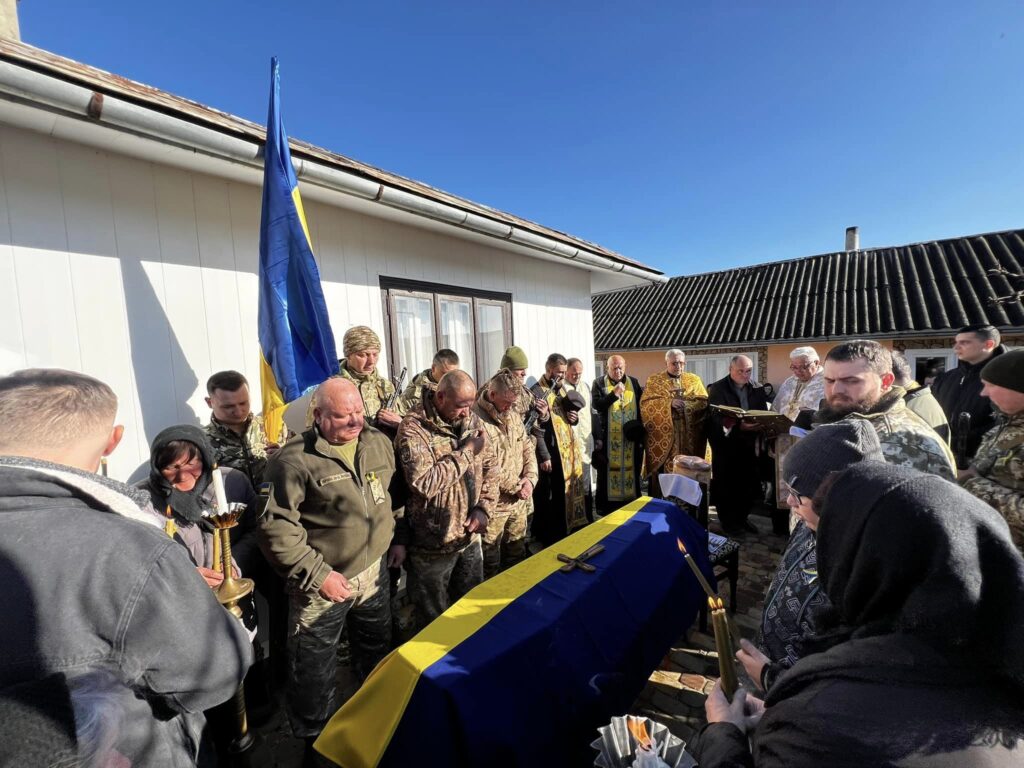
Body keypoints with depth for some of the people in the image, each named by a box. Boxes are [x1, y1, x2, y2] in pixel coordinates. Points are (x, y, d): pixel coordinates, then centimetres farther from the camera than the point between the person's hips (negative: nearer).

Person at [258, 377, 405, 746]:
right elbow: (275, 526, -20)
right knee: (314, 673, 15)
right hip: (323, 583, -5)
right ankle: (316, 743, 45)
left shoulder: (379, 443, -2)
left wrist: (399, 537, 9)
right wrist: (316, 573, -21)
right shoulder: (294, 459, -21)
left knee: (378, 655, 27)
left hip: (374, 573, 6)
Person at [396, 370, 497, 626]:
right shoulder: (413, 429, -20)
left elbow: (490, 466, 6)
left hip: (470, 538, 6)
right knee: (435, 622, 16)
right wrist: (467, 451, -24)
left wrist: (484, 508, -8)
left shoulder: (471, 420, 1)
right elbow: (424, 483, -32)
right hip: (432, 546, -6)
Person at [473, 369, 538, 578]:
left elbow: (527, 448, 11)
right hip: (492, 504, -7)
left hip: (519, 501, 7)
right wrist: (515, 485, -14)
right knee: (490, 563, 10)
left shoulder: (512, 415, 7)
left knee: (516, 554, 23)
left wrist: (529, 479, -5)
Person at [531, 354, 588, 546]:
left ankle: (565, 533, 31)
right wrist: (543, 456, -20)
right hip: (551, 453, -8)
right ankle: (548, 538, 17)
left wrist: (574, 418, -1)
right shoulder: (537, 392, -13)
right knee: (550, 497, 2)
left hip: (569, 451, 8)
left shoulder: (561, 388, 13)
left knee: (568, 493, 16)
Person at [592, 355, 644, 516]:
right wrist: (614, 394, -22)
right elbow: (597, 405, -13)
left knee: (631, 469, 9)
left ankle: (631, 501, 22)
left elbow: (641, 405, 9)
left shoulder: (633, 382, 8)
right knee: (608, 471, 3)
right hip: (608, 437, -3)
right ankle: (607, 505, 13)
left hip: (631, 436, 3)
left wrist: (639, 427, -1)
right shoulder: (599, 383, -1)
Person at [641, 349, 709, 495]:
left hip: (690, 439, 2)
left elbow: (705, 403, 1)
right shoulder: (653, 381, 5)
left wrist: (685, 404, -14)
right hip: (662, 438, -2)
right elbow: (646, 404, -7)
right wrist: (669, 403, -18)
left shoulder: (695, 380, 12)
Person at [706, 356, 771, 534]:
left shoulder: (757, 389, 9)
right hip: (726, 446, -4)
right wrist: (738, 426, -29)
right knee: (726, 485, 6)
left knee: (750, 484, 10)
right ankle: (728, 522, 23)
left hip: (750, 445, 4)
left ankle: (742, 517, 31)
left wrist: (761, 424, -15)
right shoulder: (717, 389, -7)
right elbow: (715, 419, -16)